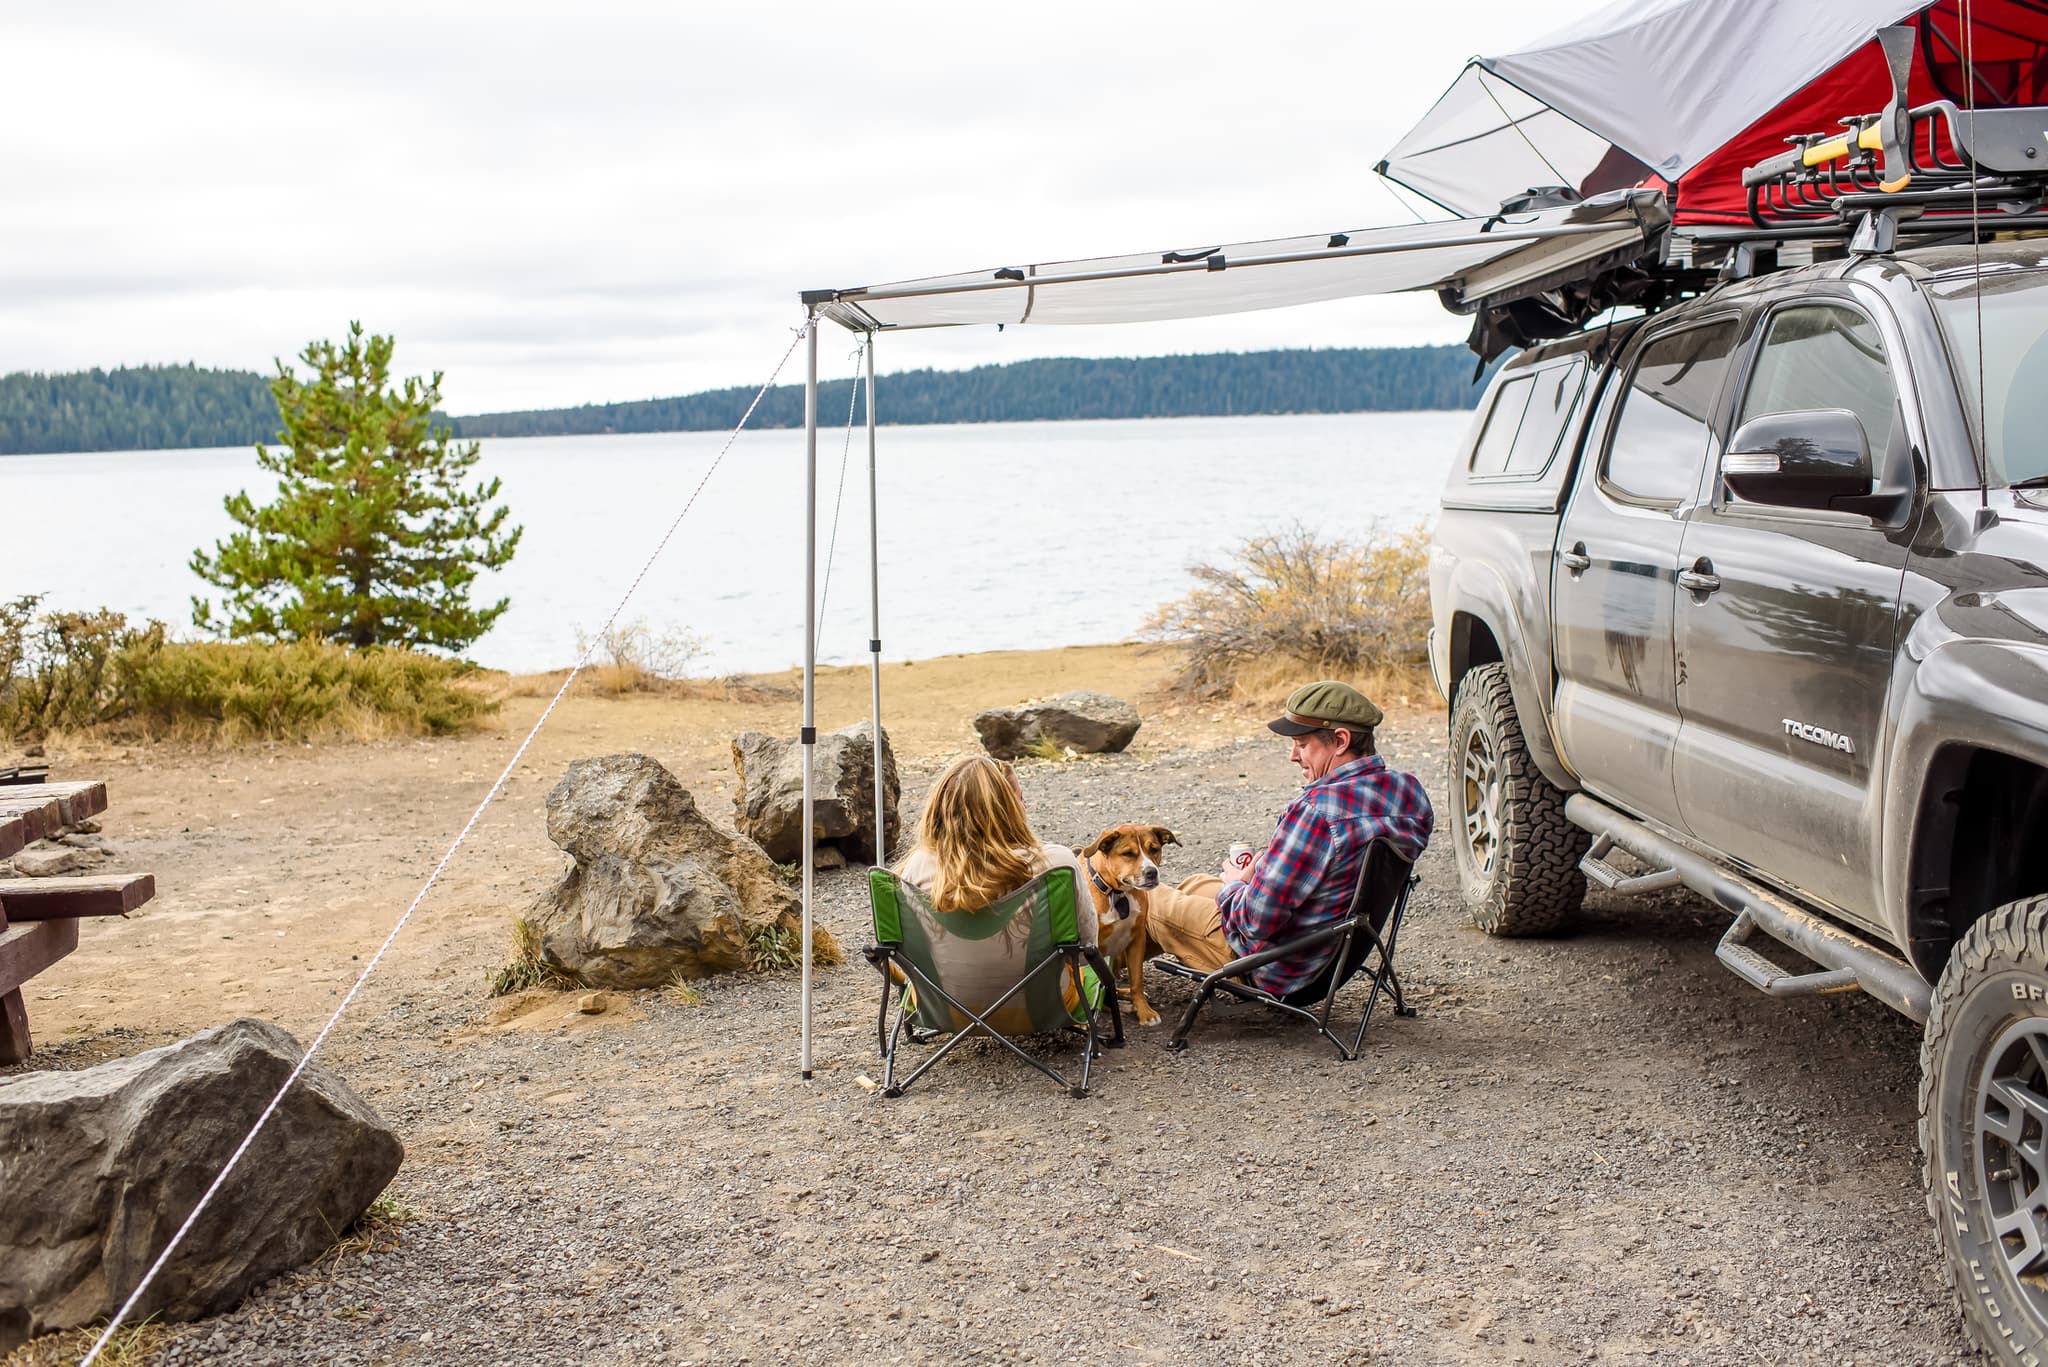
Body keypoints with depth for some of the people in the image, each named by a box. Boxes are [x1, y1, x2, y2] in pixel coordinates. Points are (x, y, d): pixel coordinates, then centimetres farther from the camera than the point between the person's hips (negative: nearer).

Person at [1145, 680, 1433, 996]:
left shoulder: (1316, 810, -34)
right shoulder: (1411, 791, -7)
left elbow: (1258, 919, -30)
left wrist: (1232, 887, -6)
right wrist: (1259, 872, 6)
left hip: (1282, 971, -9)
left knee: (1154, 902, 14)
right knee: (1194, 884, 29)